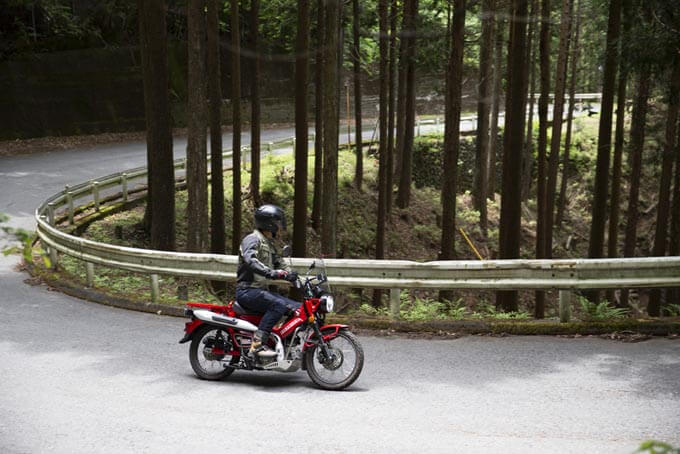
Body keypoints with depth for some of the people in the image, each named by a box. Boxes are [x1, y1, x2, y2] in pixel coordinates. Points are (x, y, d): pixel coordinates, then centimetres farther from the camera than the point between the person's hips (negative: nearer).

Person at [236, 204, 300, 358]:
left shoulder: (269, 244, 21)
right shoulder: (252, 239, -10)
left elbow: (280, 264, 22)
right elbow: (249, 260, -29)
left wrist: (292, 274, 3)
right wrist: (271, 273, -41)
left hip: (263, 290, 9)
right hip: (247, 291, -9)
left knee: (298, 309, -2)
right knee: (279, 305, -34)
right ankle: (258, 344, -35)